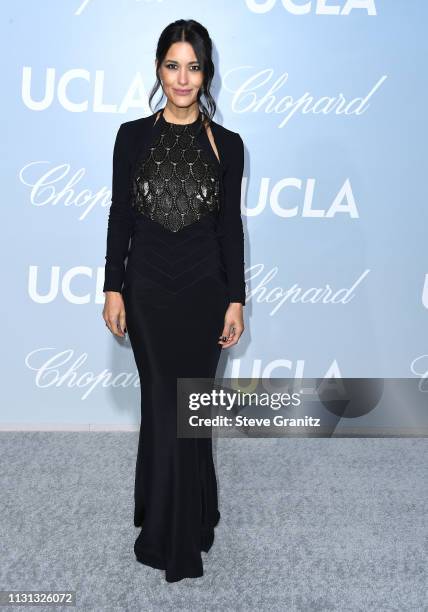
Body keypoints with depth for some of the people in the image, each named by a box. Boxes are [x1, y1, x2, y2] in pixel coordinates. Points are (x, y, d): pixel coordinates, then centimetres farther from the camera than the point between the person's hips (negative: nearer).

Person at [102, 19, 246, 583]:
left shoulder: (226, 144, 2)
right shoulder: (133, 136, 2)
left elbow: (231, 226, 2)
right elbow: (120, 216, 2)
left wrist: (236, 300, -1)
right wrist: (113, 289, -2)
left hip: (204, 289, 0)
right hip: (147, 289, 0)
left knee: (186, 407, 6)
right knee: (165, 405, 6)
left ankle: (173, 532, 25)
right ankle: (179, 533, 25)